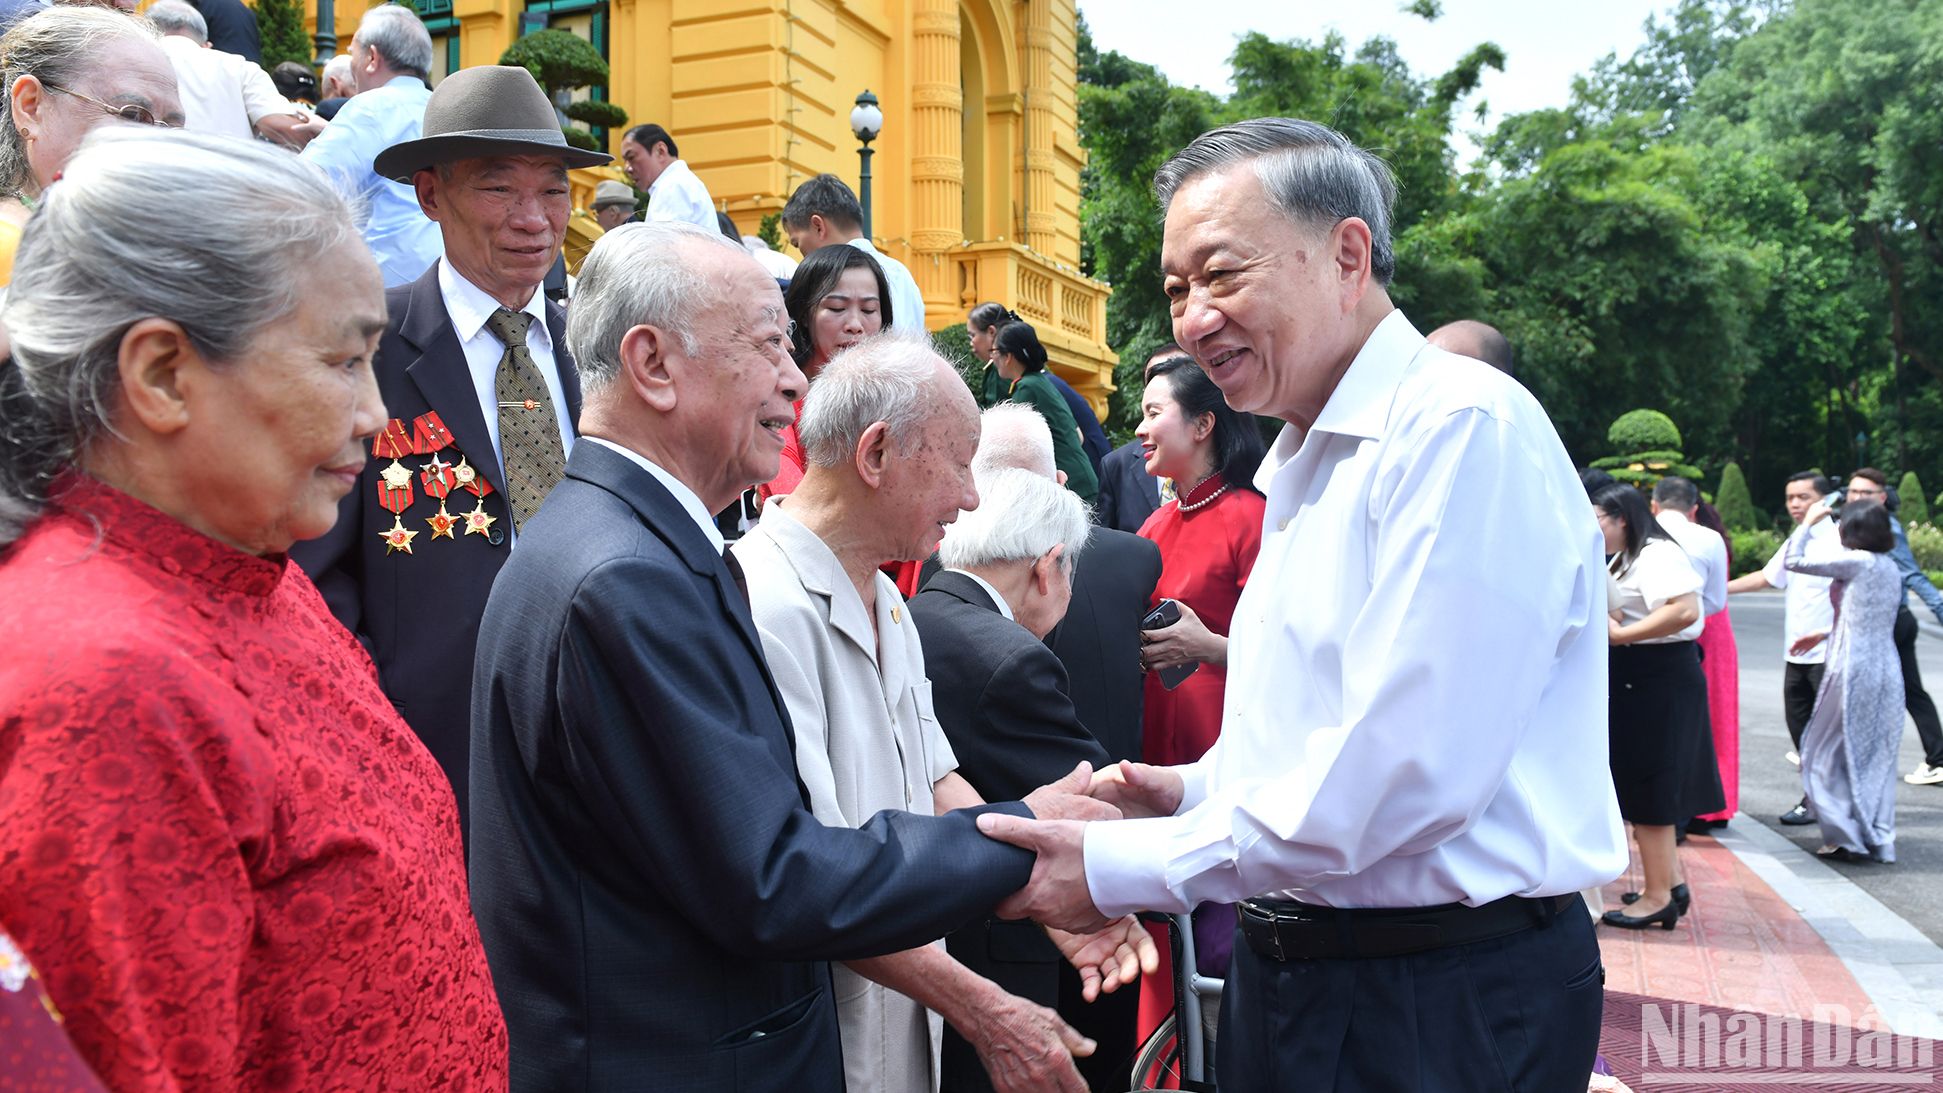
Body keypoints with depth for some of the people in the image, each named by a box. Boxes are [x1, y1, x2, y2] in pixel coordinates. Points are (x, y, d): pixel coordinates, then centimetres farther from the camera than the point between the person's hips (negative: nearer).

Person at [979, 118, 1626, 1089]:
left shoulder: (1466, 429, -19)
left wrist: (1120, 869, -19)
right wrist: (1198, 790, 1)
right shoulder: (1305, 463, 13)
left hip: (1447, 1008, -8)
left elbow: (1403, 771, -26)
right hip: (1292, 968, 9)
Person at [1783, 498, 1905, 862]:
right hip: (1887, 670, 7)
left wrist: (1808, 522, 4)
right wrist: (1824, 636, 25)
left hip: (1852, 669, -7)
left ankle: (1848, 838, 4)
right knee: (1876, 757, 13)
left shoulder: (1856, 561, -12)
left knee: (1828, 753, 5)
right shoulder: (1891, 568, 12)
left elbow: (1794, 560, -9)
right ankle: (1879, 841, 15)